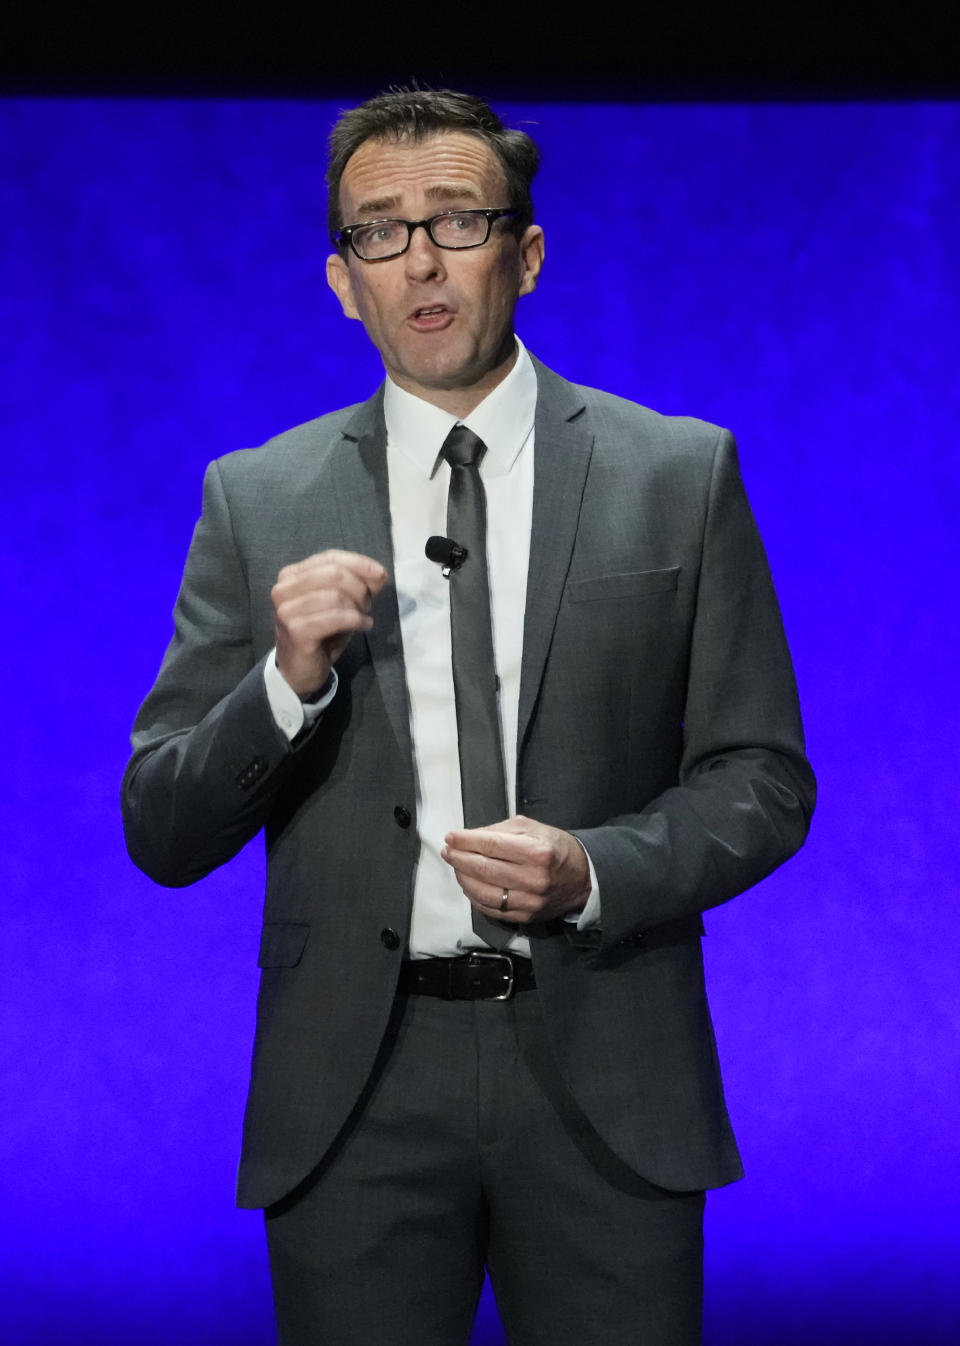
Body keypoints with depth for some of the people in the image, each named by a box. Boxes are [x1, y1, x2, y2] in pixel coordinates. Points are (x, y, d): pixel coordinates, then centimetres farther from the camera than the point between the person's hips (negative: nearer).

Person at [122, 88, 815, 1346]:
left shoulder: (680, 474, 3)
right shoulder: (257, 500, 4)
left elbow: (761, 778, 4)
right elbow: (161, 835, 2)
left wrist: (597, 871, -14)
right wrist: (290, 682, -15)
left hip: (604, 1071, 0)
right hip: (356, 1086, 0)